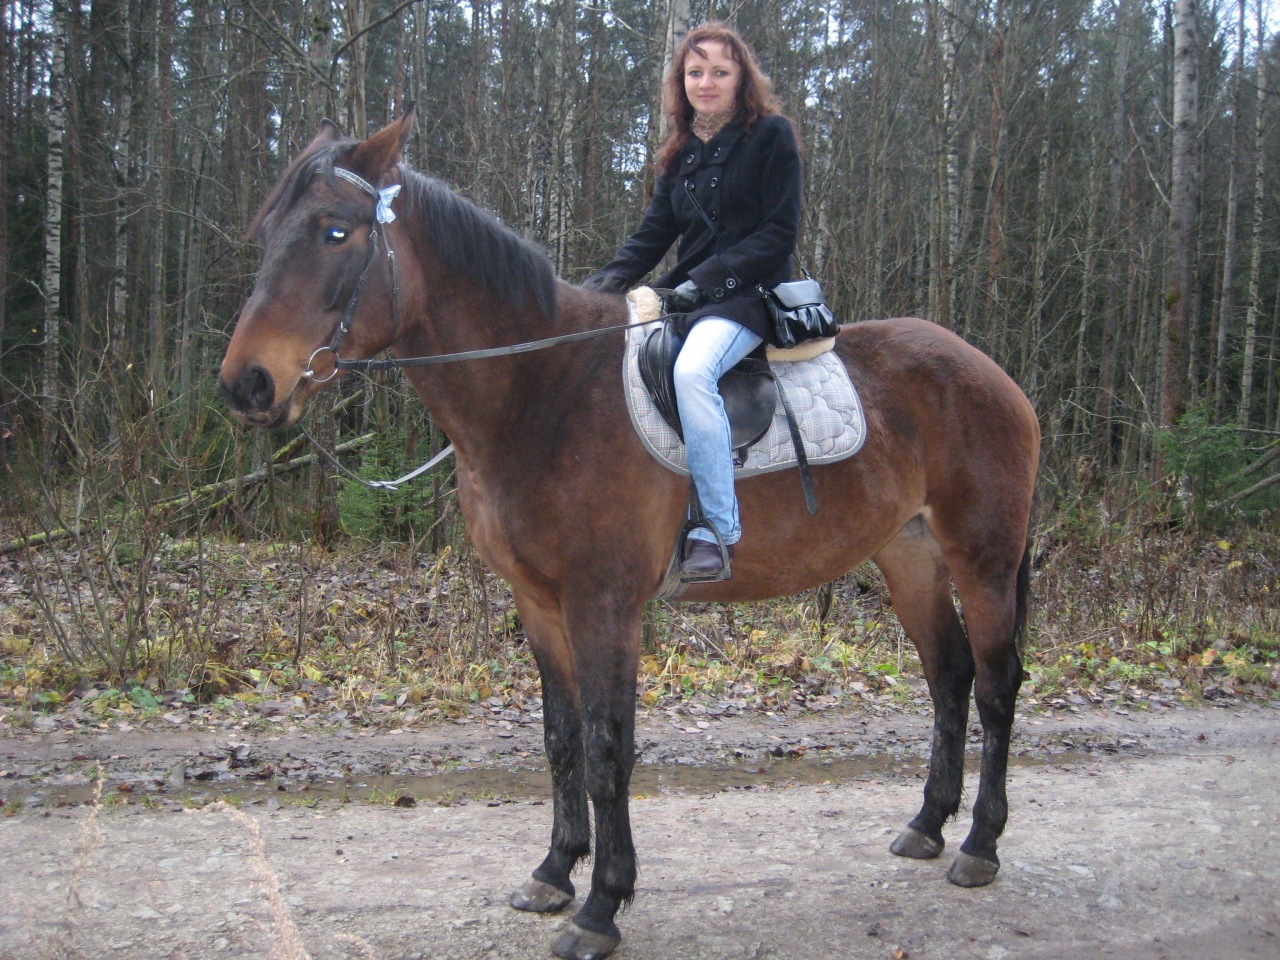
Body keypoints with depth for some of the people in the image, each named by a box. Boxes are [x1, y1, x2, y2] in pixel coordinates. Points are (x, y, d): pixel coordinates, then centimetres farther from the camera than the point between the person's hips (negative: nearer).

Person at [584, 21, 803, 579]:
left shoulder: (771, 135, -2)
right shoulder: (681, 153, 16)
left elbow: (779, 234, -9)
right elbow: (652, 236, 13)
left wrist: (705, 281, -17)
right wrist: (600, 286, -5)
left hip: (750, 296, -7)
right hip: (685, 296, 7)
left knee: (692, 369, -35)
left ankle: (716, 531, -31)